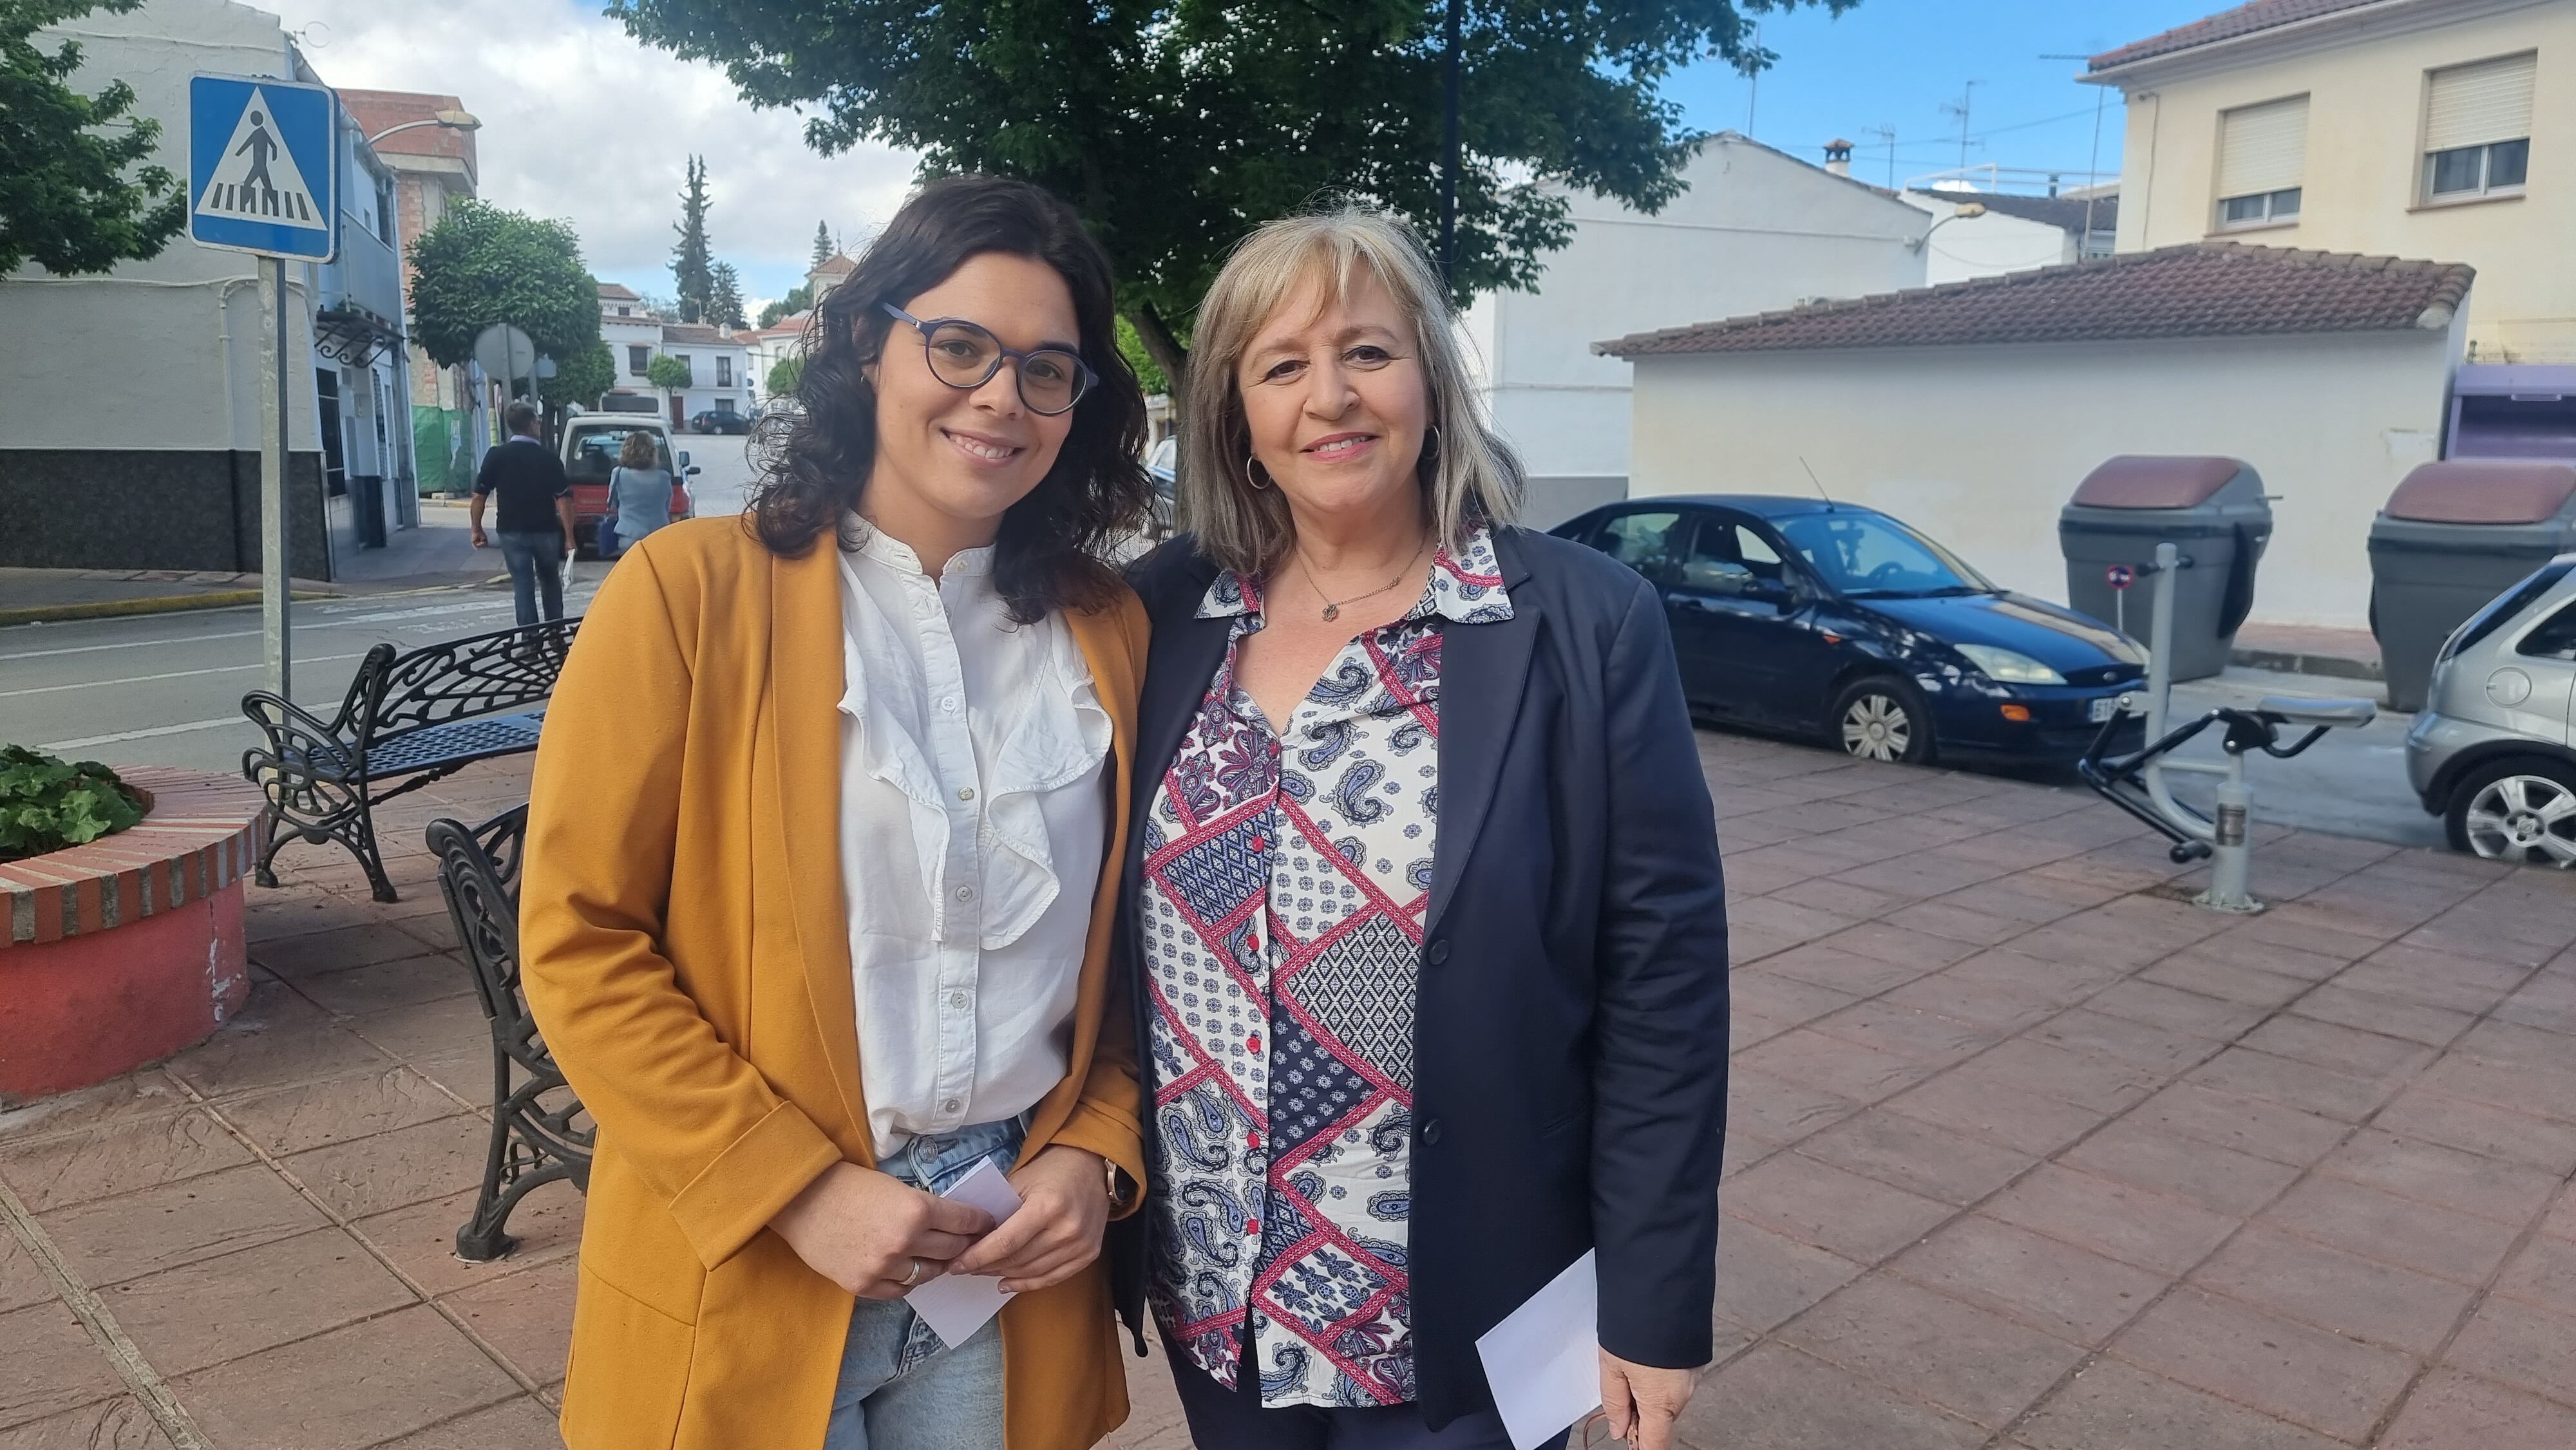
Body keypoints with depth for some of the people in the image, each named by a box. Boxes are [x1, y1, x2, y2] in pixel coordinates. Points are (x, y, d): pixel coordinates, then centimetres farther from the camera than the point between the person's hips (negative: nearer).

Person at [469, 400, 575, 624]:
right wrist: (569, 538, -7)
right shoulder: (550, 458, -6)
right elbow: (564, 499, -10)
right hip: (546, 531, 0)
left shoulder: (496, 456, -4)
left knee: (523, 586, 2)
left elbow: (479, 496, -4)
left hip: (512, 532, 0)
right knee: (551, 583, 19)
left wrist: (477, 529, 7)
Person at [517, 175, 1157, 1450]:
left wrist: (1096, 1153, -5)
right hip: (748, 1276, -2)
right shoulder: (691, 591, -10)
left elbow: (1131, 946, 8)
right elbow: (579, 942, -10)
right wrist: (795, 1190, -13)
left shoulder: (1107, 630, 1)